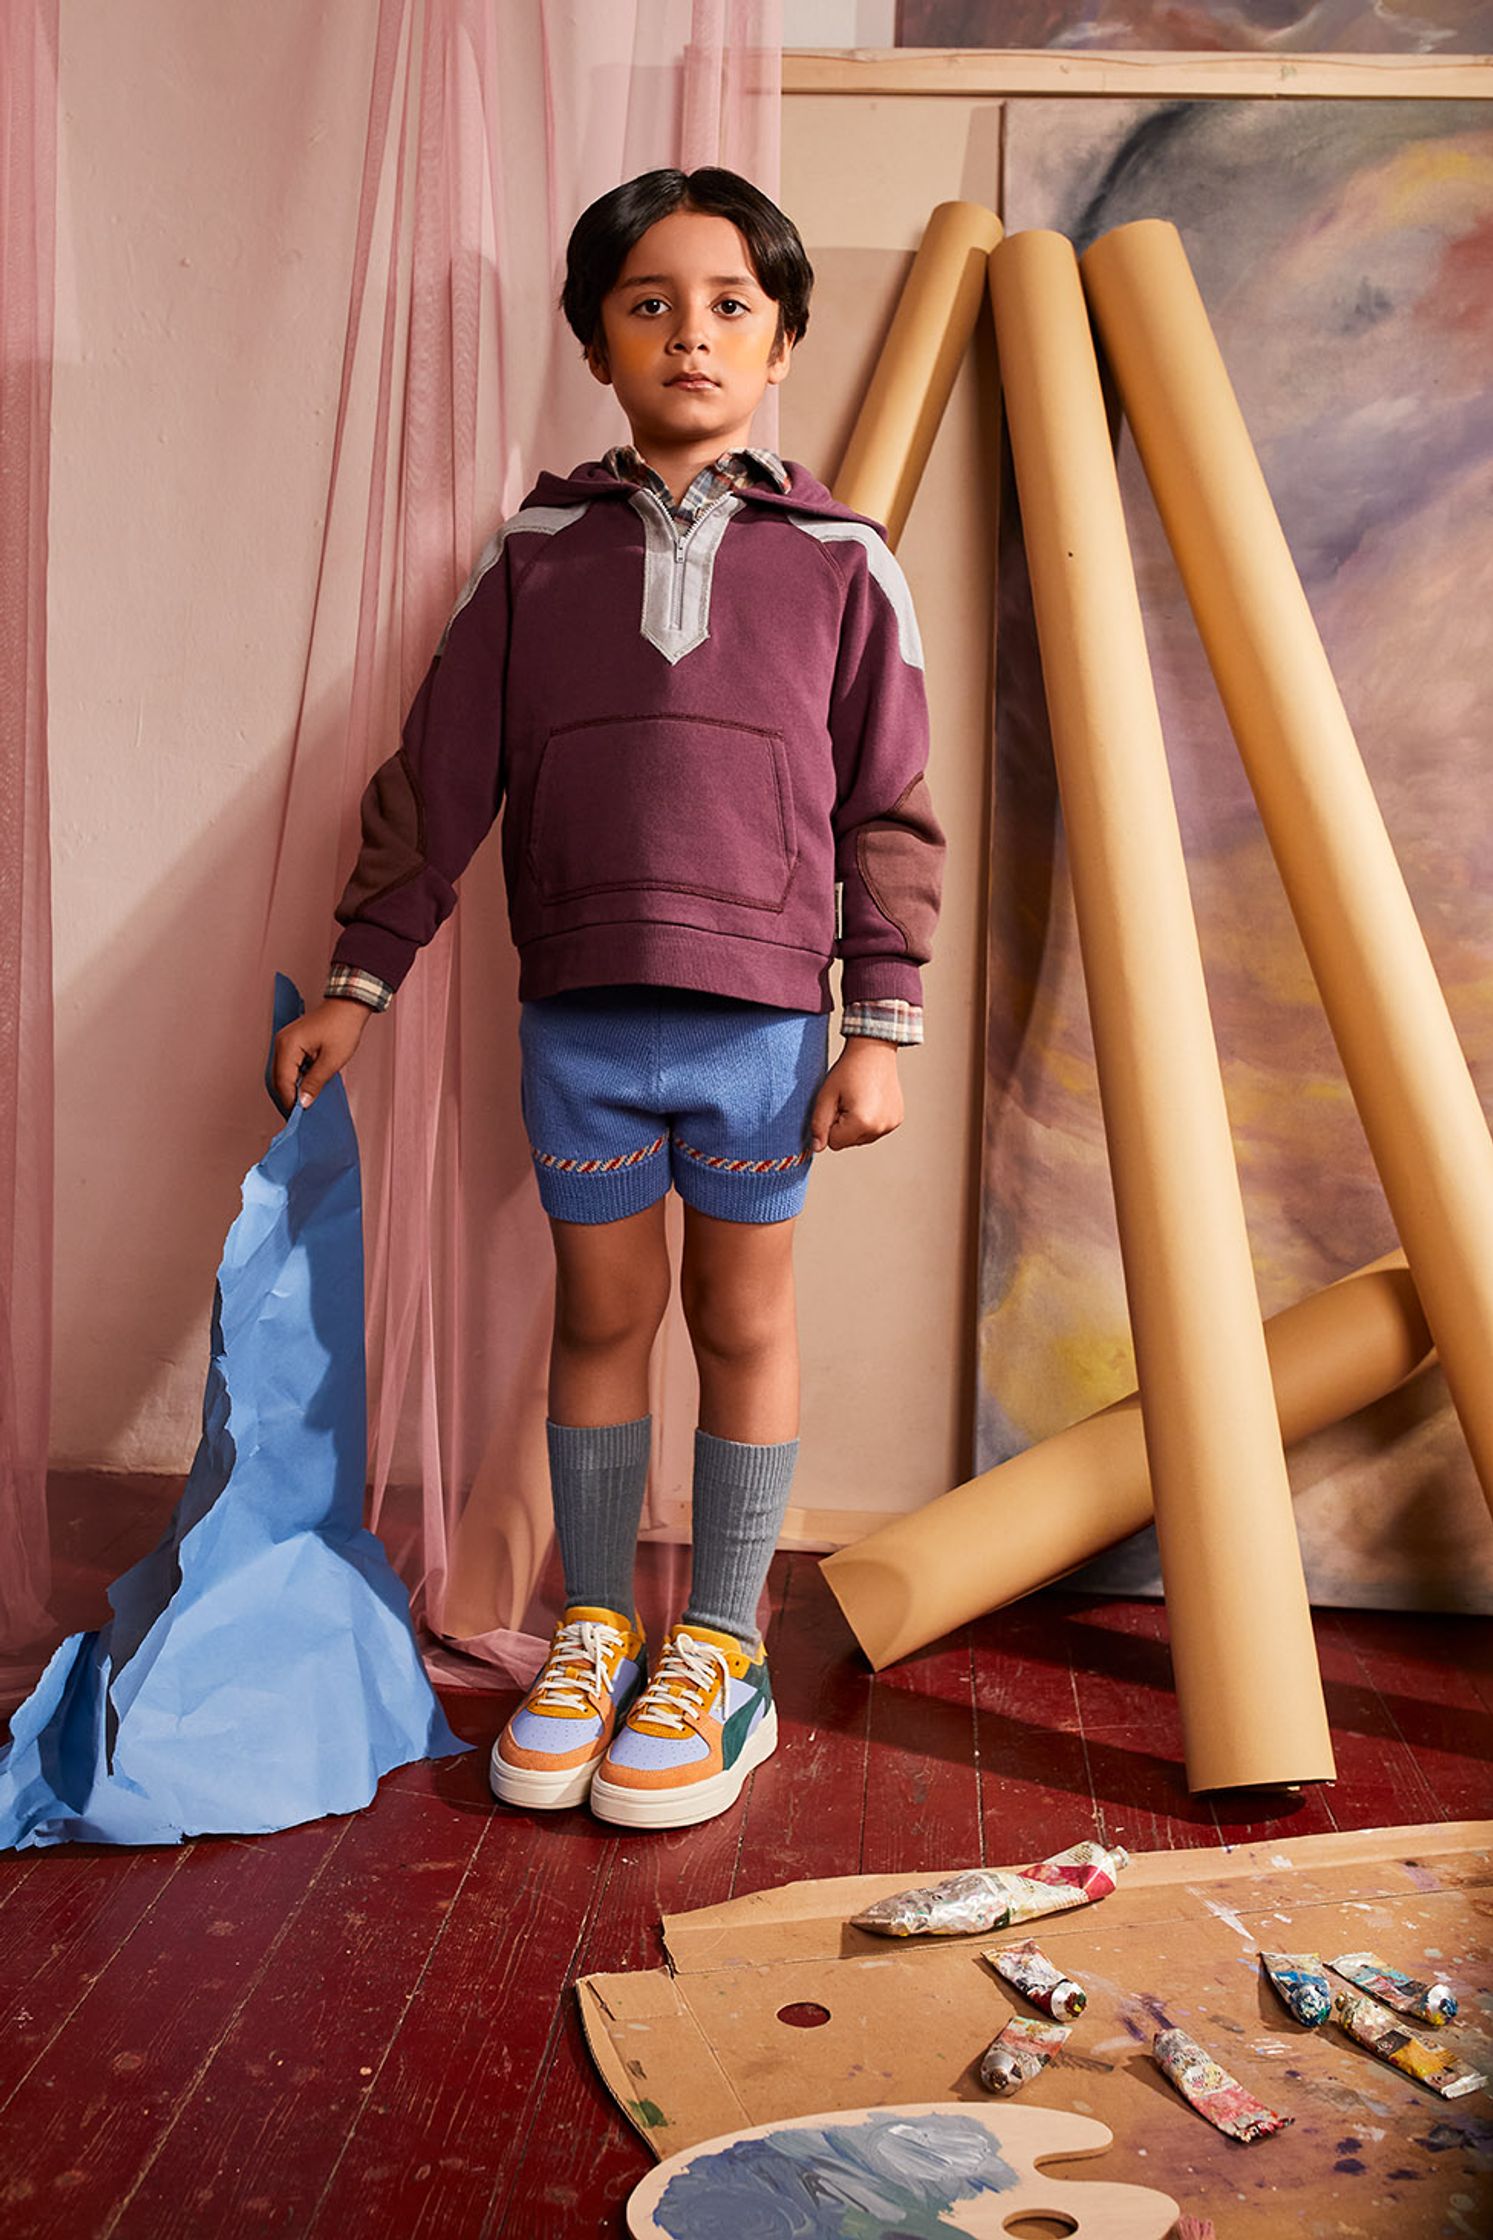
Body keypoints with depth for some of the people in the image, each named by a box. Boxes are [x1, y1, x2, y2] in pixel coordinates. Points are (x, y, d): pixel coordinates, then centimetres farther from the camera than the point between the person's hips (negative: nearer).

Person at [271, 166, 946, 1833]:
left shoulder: (838, 561, 2)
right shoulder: (537, 555, 5)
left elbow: (888, 819, 1)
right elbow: (434, 785, 8)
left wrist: (880, 1031, -4)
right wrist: (356, 983, 6)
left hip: (762, 1020, -1)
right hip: (579, 1018, 2)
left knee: (742, 1323, 9)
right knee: (599, 1316, 11)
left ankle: (719, 1655, 25)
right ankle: (594, 1630, 29)